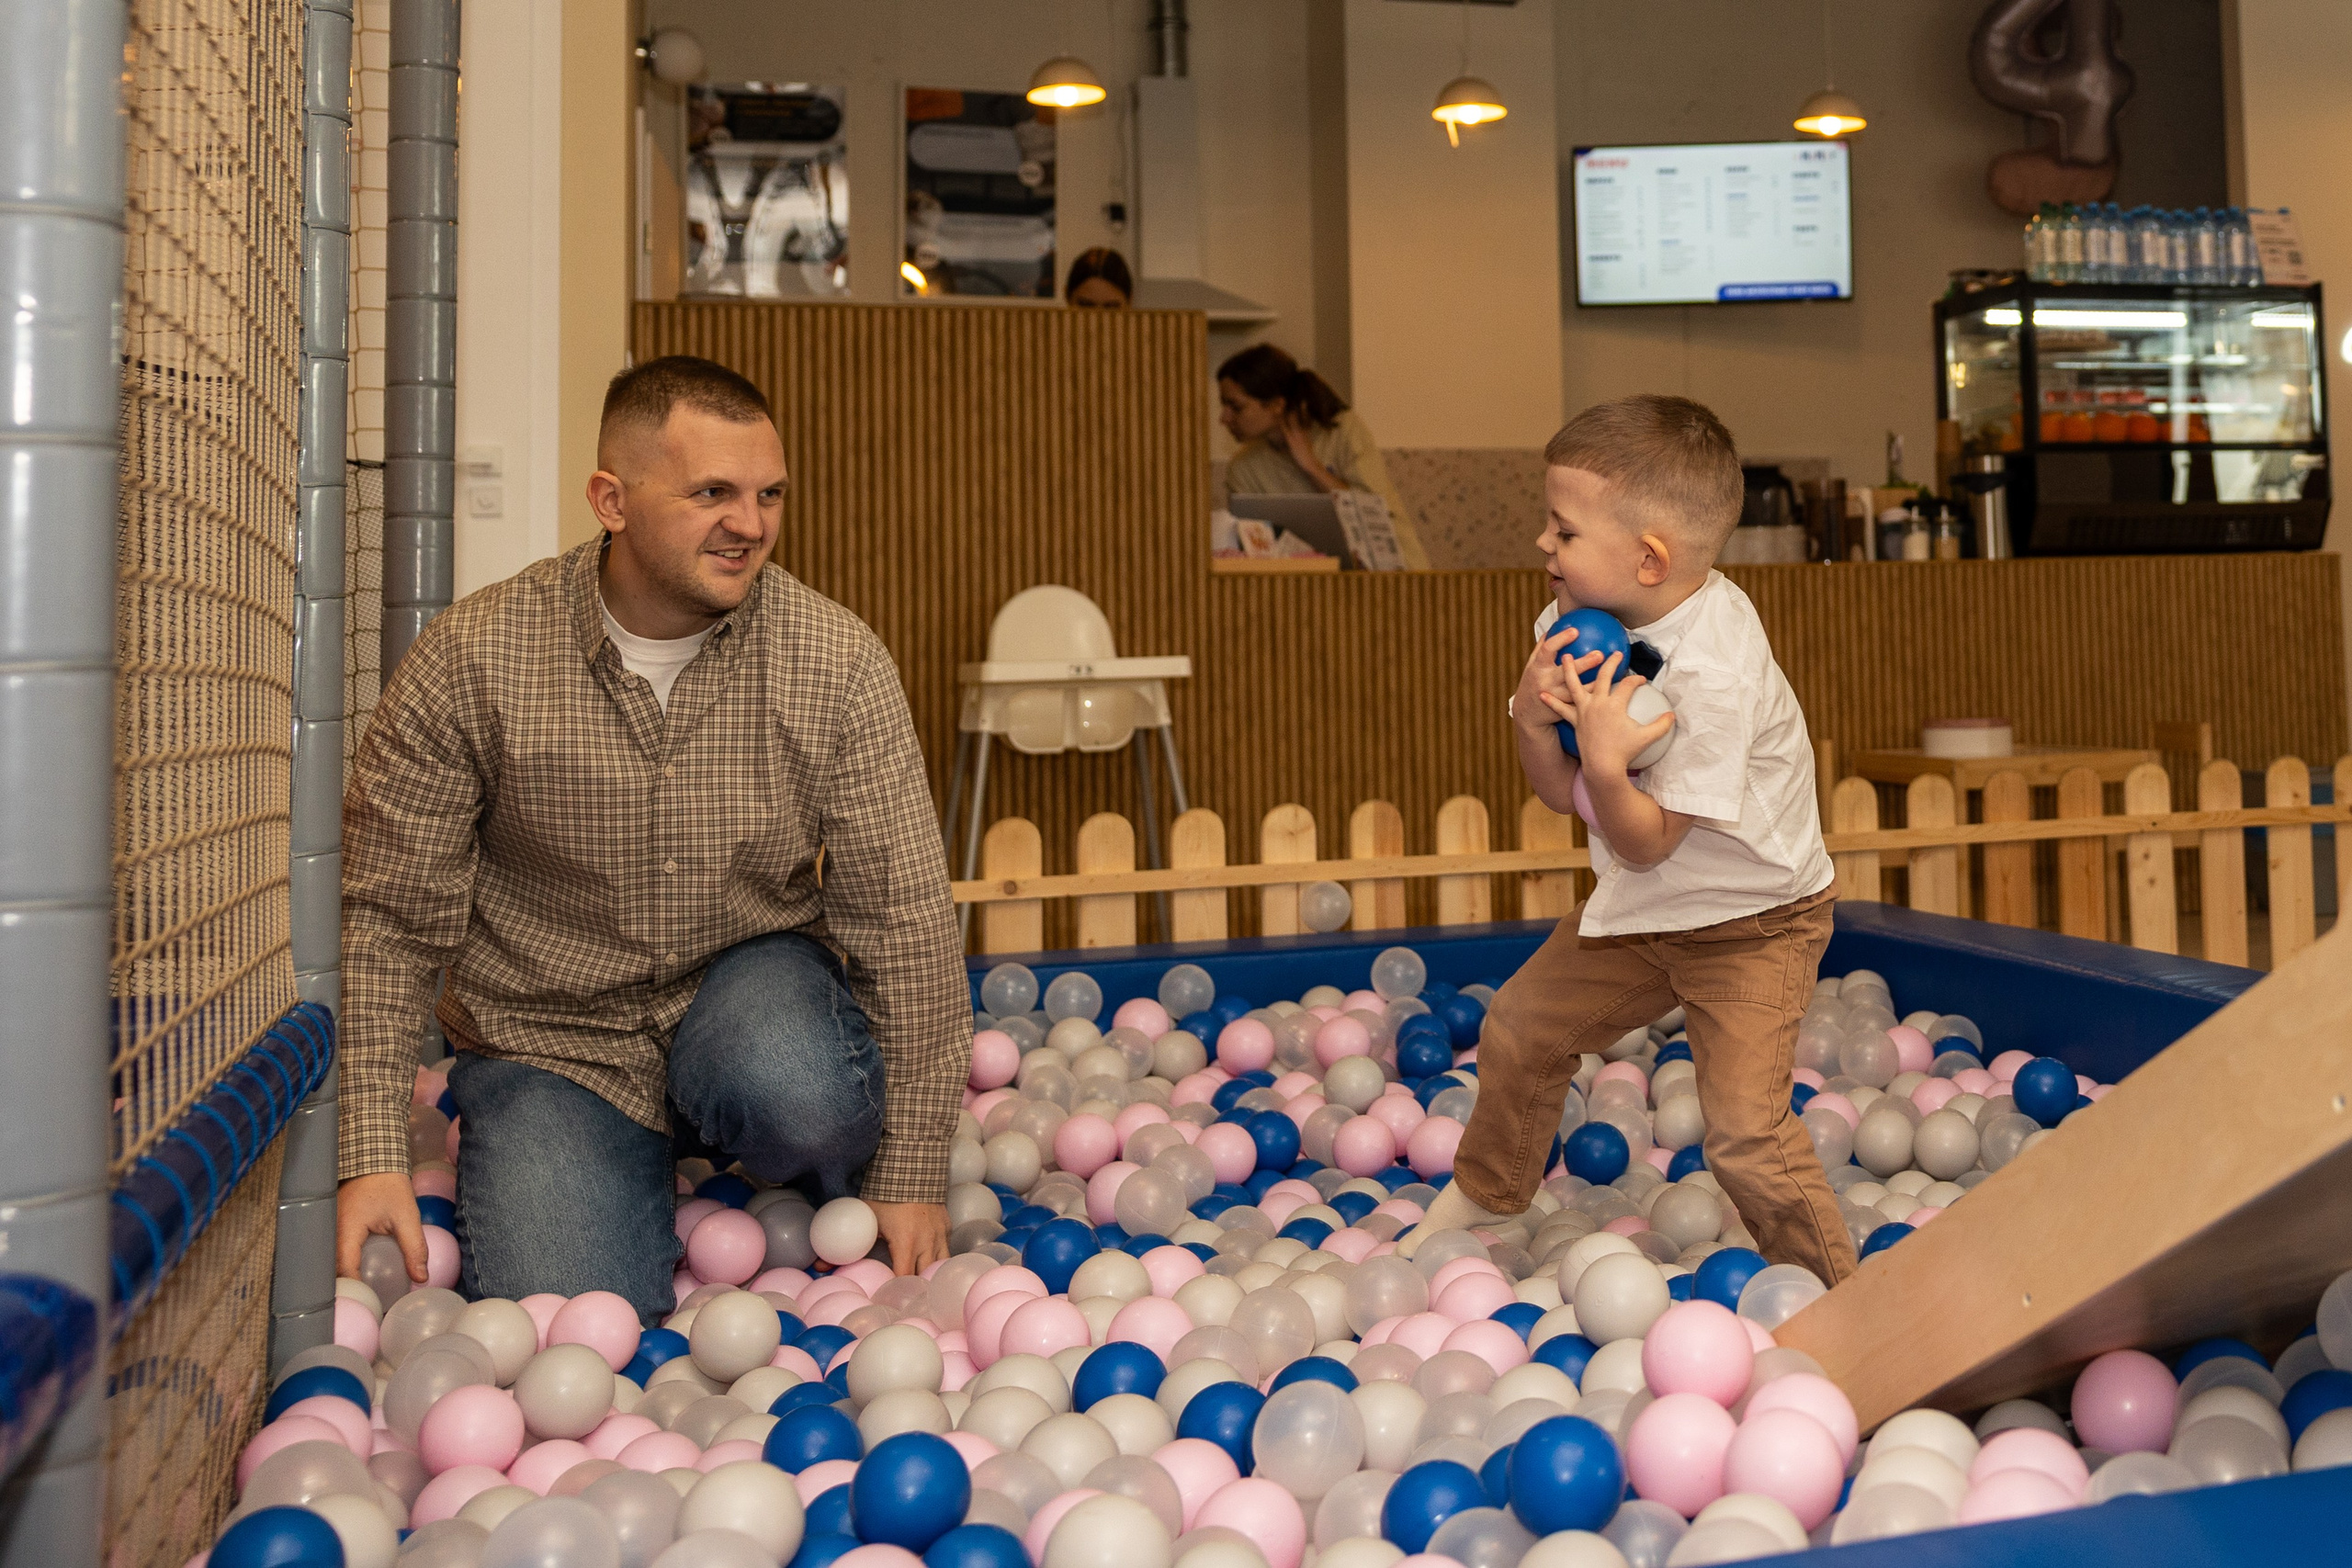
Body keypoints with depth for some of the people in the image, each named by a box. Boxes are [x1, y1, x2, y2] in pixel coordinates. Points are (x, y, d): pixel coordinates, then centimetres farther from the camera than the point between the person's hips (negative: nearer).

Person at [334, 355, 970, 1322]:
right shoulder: (469, 661, -14)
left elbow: (903, 916, -10)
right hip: (549, 1042, 1)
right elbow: (389, 920, -7)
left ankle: (829, 1204, 3)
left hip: (752, 987, 0)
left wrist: (909, 1176, -10)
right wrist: (372, 1159, -14)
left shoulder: (838, 662, -13)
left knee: (797, 1096, -35)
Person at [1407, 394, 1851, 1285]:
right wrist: (1533, 716, -24)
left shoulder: (1712, 674, -33)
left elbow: (1645, 843, -26)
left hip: (1751, 919, -8)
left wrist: (1604, 761, -43)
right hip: (1643, 910, 8)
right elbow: (1562, 796, -5)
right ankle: (1484, 1193, 42)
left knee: (1745, 1131, -13)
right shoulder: (1583, 620, -9)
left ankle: (1832, 1299, 12)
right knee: (1521, 1028, 16)